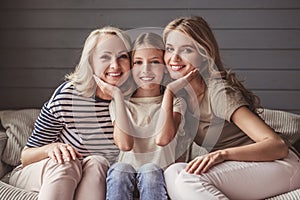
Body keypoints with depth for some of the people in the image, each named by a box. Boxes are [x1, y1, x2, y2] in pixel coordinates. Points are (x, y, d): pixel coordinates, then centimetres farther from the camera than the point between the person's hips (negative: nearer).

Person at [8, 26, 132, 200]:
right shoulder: (66, 96, -19)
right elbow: (26, 156, -11)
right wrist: (51, 148, -32)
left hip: (93, 182, 2)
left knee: (97, 163, -30)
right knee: (66, 164, -33)